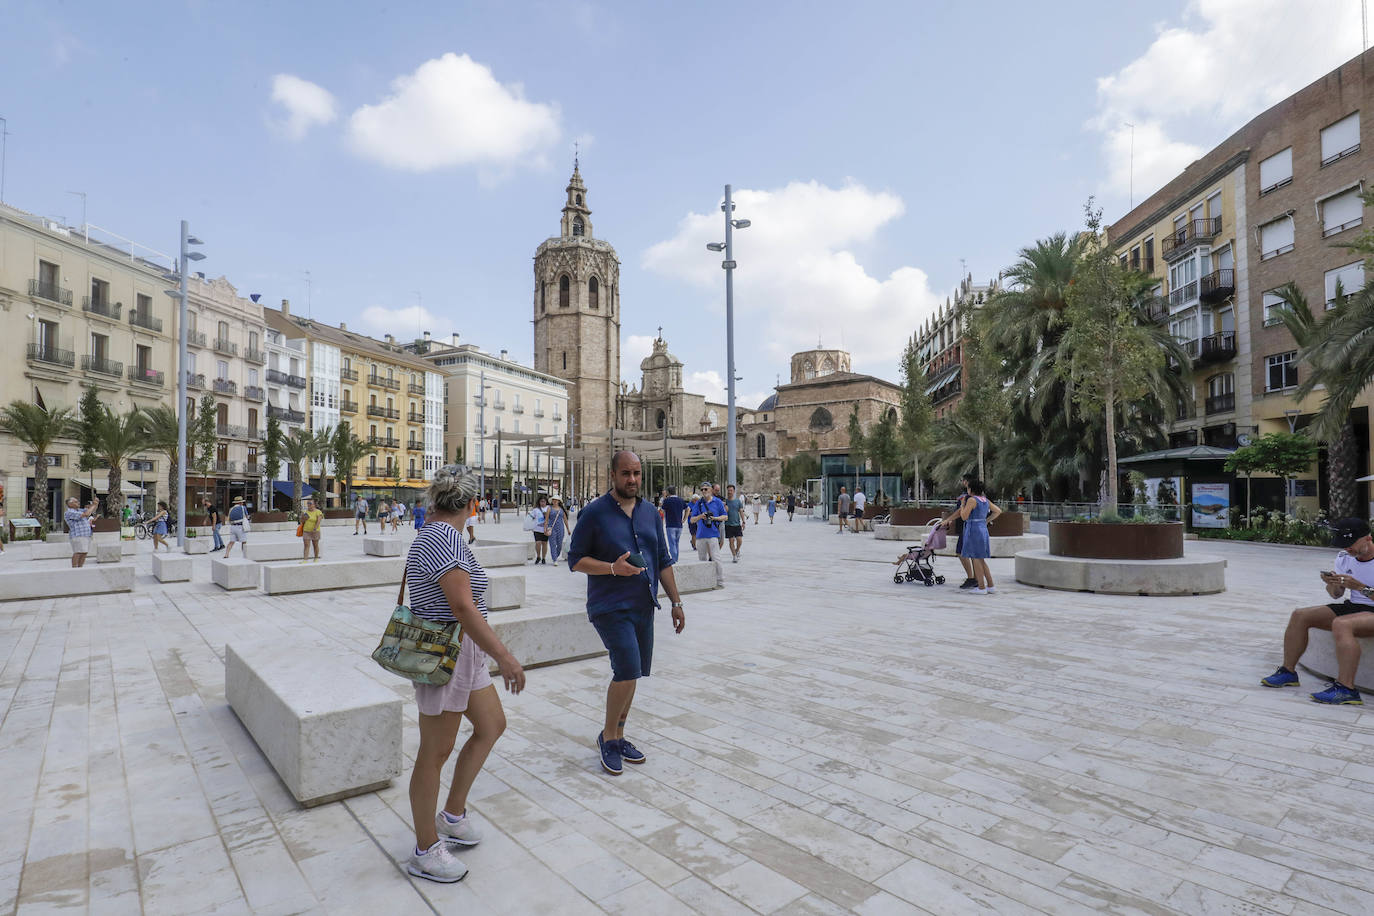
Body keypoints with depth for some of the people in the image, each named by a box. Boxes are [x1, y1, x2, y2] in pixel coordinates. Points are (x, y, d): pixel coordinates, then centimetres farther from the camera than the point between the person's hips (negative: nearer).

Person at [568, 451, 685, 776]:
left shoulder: (650, 512, 9)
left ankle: (618, 736, 31)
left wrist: (676, 603, 10)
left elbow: (663, 561, 14)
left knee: (630, 674, 12)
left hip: (643, 606, 6)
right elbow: (575, 559, -6)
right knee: (628, 671, -14)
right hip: (610, 607, -6)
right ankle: (607, 737, 9)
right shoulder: (595, 512, -7)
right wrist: (613, 568, -20)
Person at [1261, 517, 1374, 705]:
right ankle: (1288, 672, -2)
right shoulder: (1344, 557, 7)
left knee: (1341, 624, -35)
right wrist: (1332, 584, -10)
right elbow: (1337, 595, 12)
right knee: (1300, 615, -6)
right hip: (1353, 606, 8)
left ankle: (1346, 688, -34)